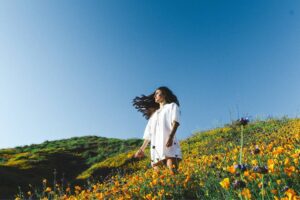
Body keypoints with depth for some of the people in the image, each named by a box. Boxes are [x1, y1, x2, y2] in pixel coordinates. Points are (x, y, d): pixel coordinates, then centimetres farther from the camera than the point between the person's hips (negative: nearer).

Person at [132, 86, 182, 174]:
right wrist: (142, 149, 22)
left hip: (169, 143, -5)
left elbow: (175, 122, -3)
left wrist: (170, 136, -21)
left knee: (173, 171, -23)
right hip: (156, 146, 5)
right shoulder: (154, 113, 31)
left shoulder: (172, 106, 16)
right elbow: (149, 133, 28)